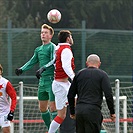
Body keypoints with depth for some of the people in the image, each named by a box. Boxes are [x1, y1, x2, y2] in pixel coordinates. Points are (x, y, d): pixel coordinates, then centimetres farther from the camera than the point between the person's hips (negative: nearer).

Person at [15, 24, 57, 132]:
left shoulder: (52, 47, -6)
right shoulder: (38, 49, 17)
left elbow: (53, 61, -21)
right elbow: (32, 62, 25)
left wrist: (43, 68, -33)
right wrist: (22, 69, 12)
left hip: (51, 80, -8)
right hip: (42, 81, 8)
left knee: (52, 107, -11)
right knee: (42, 108, 10)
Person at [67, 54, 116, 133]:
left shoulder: (79, 74, 15)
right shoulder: (102, 75, 4)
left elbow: (70, 95, 16)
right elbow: (108, 95, -6)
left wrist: (72, 112, 26)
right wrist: (112, 112, 1)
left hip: (79, 109, 4)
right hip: (93, 111, -4)